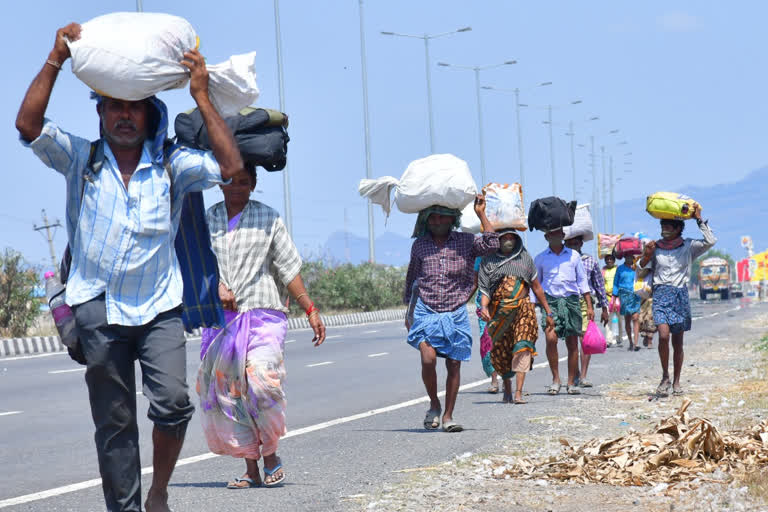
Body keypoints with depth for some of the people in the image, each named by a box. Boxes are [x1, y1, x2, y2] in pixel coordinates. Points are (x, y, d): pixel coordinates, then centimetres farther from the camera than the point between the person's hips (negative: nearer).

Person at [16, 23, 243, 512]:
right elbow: (28, 124, -10)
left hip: (159, 306, 0)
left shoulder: (172, 165, 1)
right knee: (114, 425, 6)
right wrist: (56, 61, -13)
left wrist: (202, 97, -12)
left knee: (173, 403, -17)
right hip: (98, 309, 1)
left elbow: (230, 166, -11)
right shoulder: (80, 159, 2)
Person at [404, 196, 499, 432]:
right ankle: (434, 405, 6)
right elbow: (411, 279, 20)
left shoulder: (465, 242, 5)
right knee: (428, 358, -17)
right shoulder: (419, 245, 9)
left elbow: (492, 245, -12)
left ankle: (448, 416, 10)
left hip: (455, 314, 0)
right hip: (426, 313, 0)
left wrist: (480, 213, -9)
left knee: (454, 365, 0)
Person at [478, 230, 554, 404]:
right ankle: (507, 390, 26)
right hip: (499, 311, 0)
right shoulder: (489, 261, 9)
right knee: (501, 352, 4)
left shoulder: (525, 257, 14)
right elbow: (484, 289, 2)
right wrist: (484, 307, -18)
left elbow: (536, 287, 18)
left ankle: (518, 393, -22)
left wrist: (548, 312, 18)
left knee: (523, 348, -17)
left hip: (523, 309, 0)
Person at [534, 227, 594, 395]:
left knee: (572, 343, 1)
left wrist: (589, 306, 8)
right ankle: (555, 379, -6)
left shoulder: (573, 256, 11)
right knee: (550, 338, -19)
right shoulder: (540, 258, 10)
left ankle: (571, 383, 10)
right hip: (550, 300, -1)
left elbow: (582, 281, 13)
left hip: (571, 300, 1)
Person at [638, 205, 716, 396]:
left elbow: (710, 241, -9)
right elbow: (641, 270, 12)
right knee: (663, 335, -19)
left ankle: (676, 382, 16)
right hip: (661, 294, 0)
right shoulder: (655, 247, 7)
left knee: (678, 342, 5)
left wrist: (699, 219, -6)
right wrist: (646, 255, -7)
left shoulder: (688, 247, 5)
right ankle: (665, 377, -5)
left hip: (681, 295, 1)